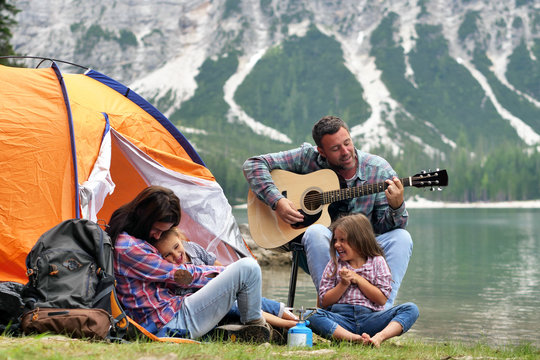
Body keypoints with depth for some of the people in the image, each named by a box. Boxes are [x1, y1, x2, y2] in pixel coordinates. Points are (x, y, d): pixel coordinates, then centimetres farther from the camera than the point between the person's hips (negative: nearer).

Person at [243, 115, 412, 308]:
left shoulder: (379, 170, -3)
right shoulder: (308, 157, -4)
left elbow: (384, 228, -4)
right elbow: (254, 164, -3)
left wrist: (396, 207, -27)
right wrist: (277, 201, -17)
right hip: (321, 249, -1)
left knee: (401, 238, -25)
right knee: (316, 232, -35)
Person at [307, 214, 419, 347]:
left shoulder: (377, 262, 10)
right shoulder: (334, 265, 14)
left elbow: (382, 299, 1)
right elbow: (324, 302, 9)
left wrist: (358, 279, -3)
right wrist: (343, 284, -5)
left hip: (370, 318, 0)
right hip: (341, 319, 0)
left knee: (411, 309, -22)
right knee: (313, 315, -32)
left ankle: (379, 337, -46)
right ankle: (355, 338, -45)